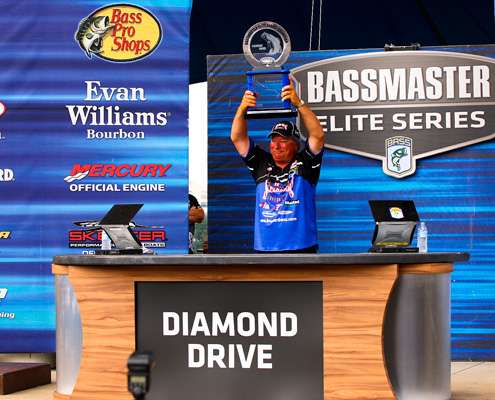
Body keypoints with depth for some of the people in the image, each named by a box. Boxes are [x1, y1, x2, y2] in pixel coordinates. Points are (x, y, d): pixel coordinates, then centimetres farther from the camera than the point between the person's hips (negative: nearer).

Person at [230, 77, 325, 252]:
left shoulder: (304, 163, 3)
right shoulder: (262, 163, 12)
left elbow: (317, 135, -10)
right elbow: (237, 138, 6)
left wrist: (299, 103, -18)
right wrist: (242, 108, -10)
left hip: (301, 247, -3)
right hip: (264, 247, 3)